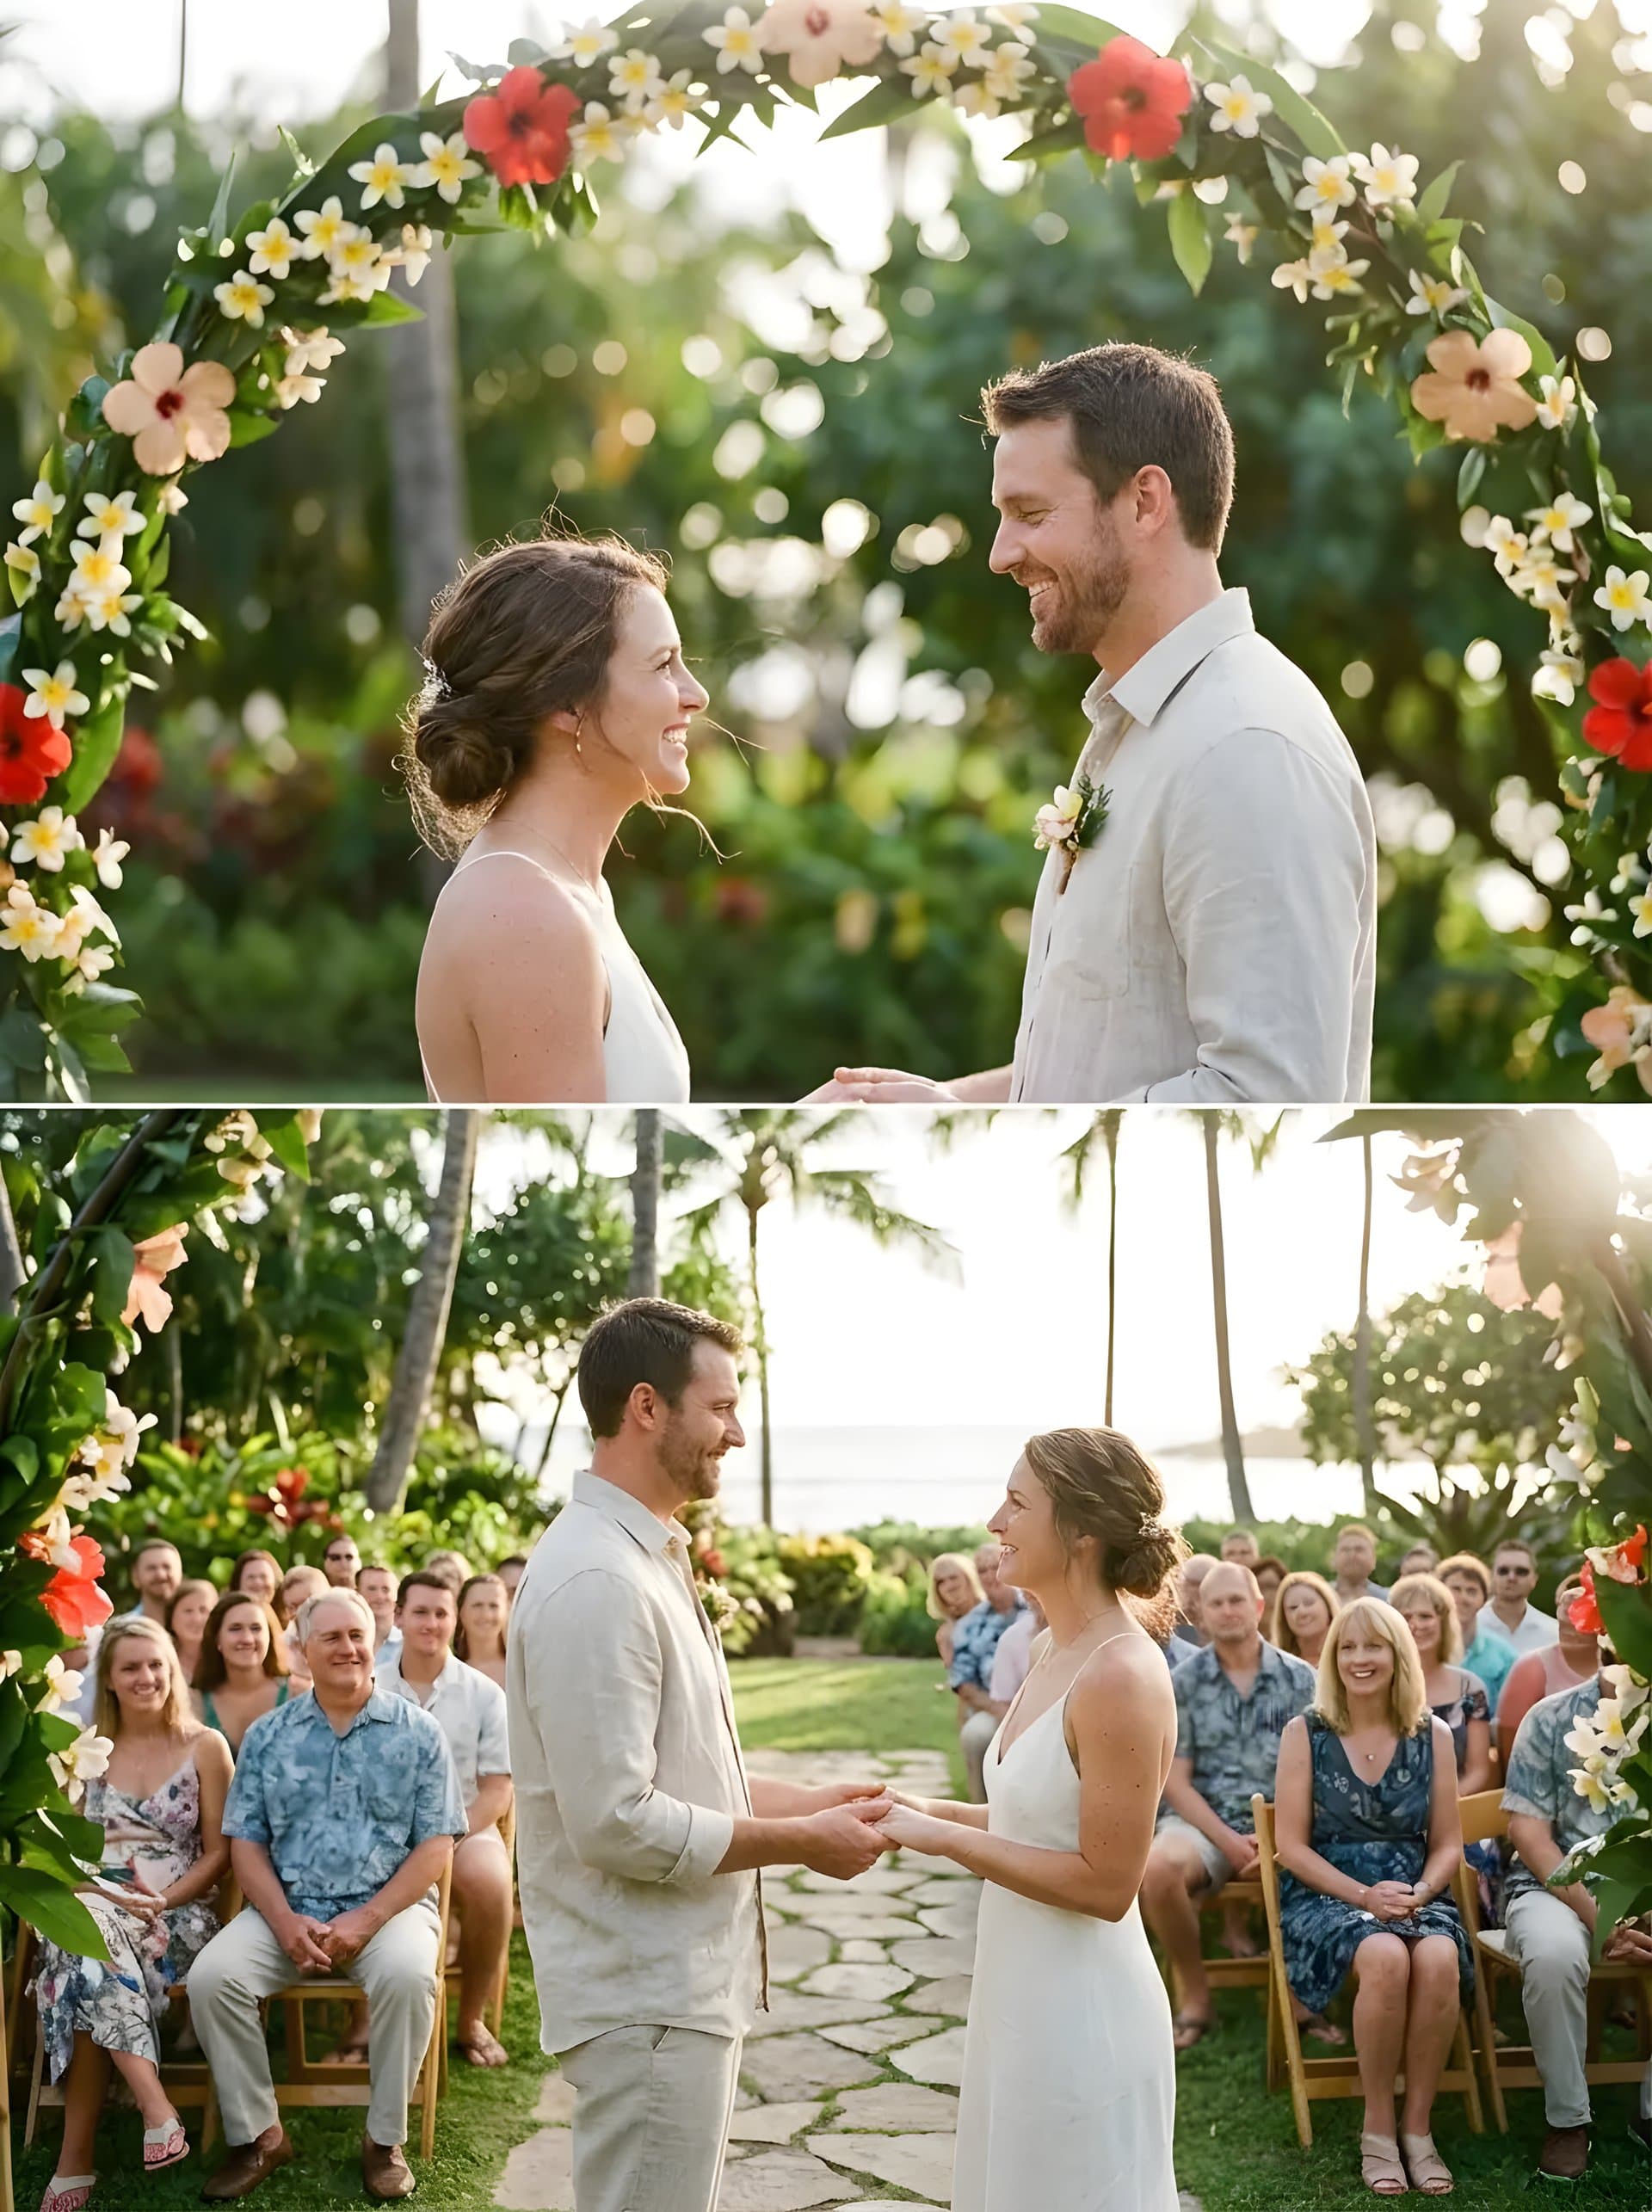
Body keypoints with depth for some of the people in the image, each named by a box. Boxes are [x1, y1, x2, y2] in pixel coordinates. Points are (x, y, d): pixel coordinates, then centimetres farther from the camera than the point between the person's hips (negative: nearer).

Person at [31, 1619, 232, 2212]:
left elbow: (218, 1853, 4)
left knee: (89, 1967, -37)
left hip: (179, 1915, -2)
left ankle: (78, 2153, -34)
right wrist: (96, 1891, -12)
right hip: (98, 1904, 2)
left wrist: (161, 1901, -13)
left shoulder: (205, 1747, 6)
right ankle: (156, 2109, -42)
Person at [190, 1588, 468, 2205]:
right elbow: (246, 1842, 6)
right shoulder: (267, 1736, 10)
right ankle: (256, 2135, -7)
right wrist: (285, 1922, -11)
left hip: (388, 1905, -2)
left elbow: (435, 1846, -1)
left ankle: (384, 2140, -14)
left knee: (408, 1974, -34)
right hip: (287, 1908, 2)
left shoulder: (417, 1733, 3)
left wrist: (368, 1920, -14)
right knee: (211, 1975, -24)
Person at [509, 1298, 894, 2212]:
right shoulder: (597, 1582, -21)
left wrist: (806, 1802, 10)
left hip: (686, 1975, 10)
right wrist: (803, 1843, -15)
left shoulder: (650, 1559, 12)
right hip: (646, 1997, -10)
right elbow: (616, 1824, -24)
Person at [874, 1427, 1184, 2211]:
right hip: (1025, 1995, 9)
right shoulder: (1059, 1655, 6)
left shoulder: (1121, 1676, -22)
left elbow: (1105, 1883, -21)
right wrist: (935, 1812, 4)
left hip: (1083, 2008, -9)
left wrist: (946, 1841, -18)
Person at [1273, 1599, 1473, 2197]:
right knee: (1385, 1957, -35)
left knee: (1439, 1958, -33)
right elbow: (1292, 1846, -2)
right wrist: (1364, 1896, -15)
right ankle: (1377, 2128, -17)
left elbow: (1448, 1844, 9)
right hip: (1326, 1895, -2)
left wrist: (1419, 1892, -12)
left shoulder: (1432, 1736, 8)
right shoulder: (1306, 1733, 1)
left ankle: (1417, 2125, -17)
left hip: (1415, 1894, 2)